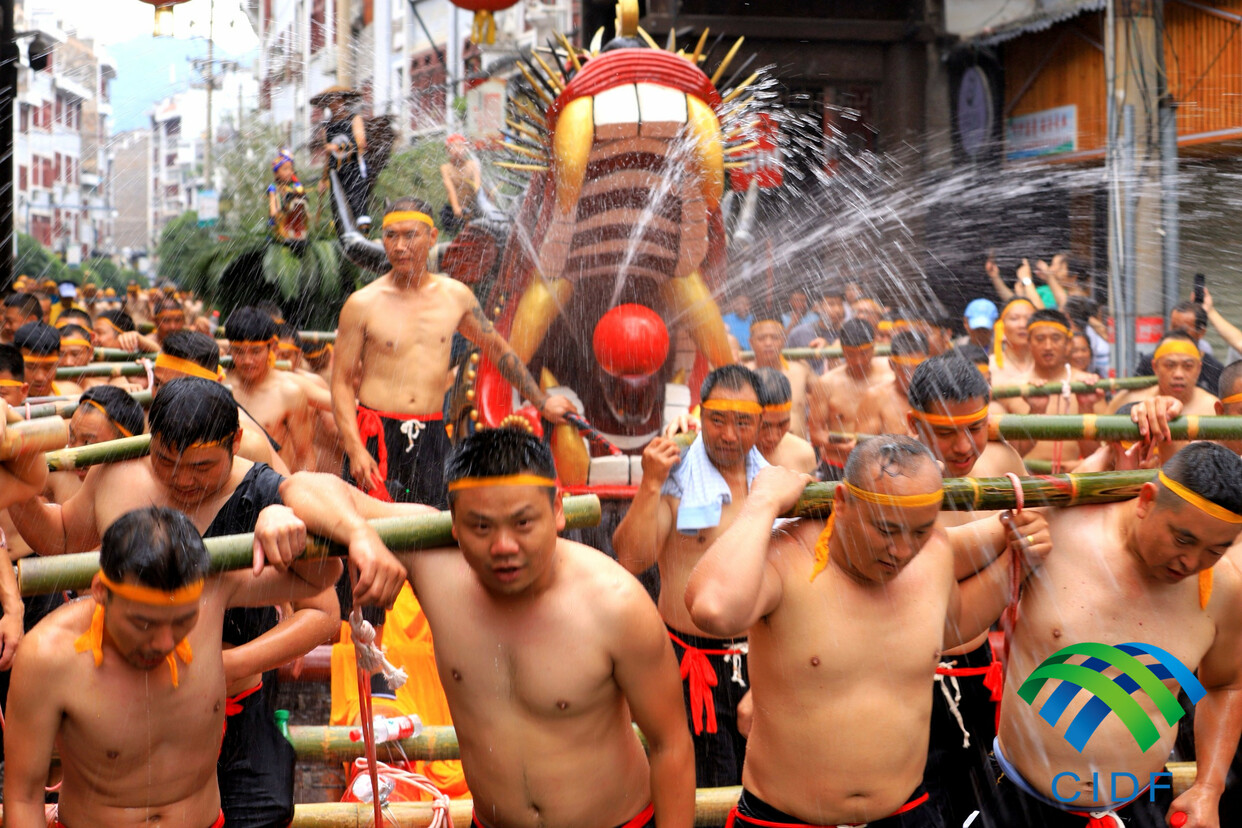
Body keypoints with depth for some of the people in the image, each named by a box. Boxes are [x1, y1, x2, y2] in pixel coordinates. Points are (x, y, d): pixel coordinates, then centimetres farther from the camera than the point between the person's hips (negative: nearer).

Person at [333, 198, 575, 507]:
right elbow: (341, 383, -2)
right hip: (375, 436, -3)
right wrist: (355, 449, -15)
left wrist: (542, 402, 24)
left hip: (432, 437, 3)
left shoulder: (455, 296, 7)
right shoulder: (362, 304, -3)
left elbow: (499, 349, 21)